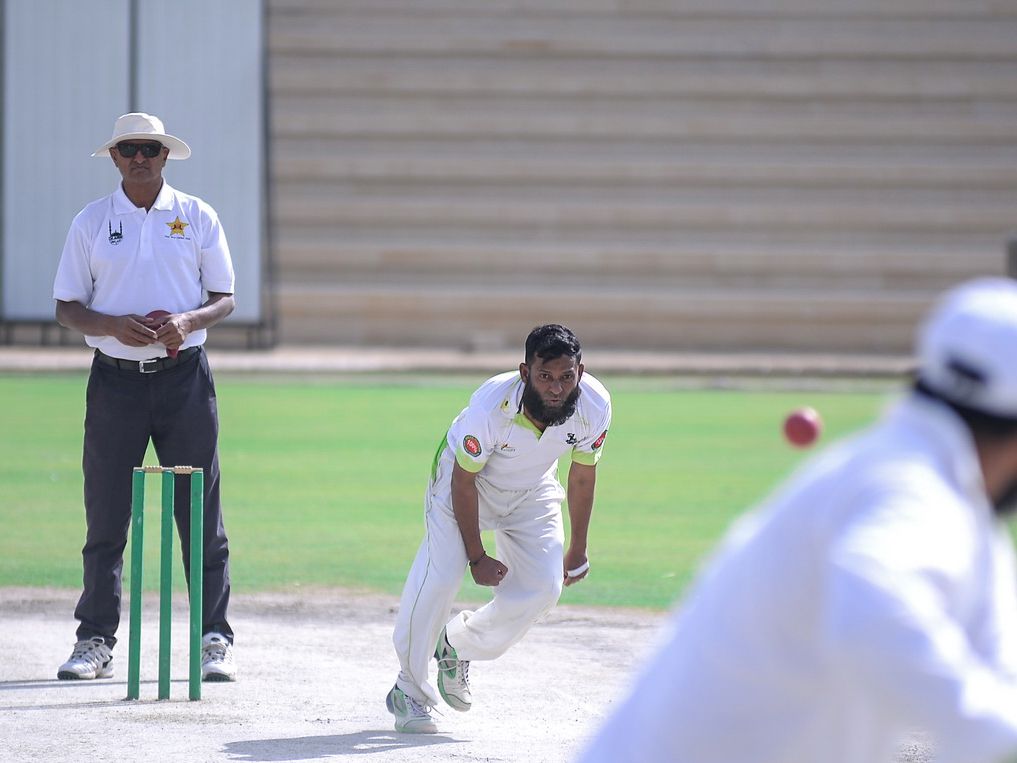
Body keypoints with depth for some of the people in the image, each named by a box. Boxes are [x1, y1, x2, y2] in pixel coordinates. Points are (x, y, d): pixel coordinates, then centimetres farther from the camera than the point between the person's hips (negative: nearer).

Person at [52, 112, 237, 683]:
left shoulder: (198, 218, 6)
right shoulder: (90, 224, 6)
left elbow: (224, 299, 7)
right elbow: (67, 307, 6)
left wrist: (187, 321, -14)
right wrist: (114, 326, -13)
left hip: (185, 376, 0)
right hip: (116, 377, 0)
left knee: (201, 513, -2)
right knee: (106, 516, 0)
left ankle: (215, 640, 3)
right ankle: (95, 642, 6)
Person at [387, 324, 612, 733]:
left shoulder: (594, 407, -26)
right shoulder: (492, 405, -38)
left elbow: (582, 475, -7)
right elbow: (463, 482, -23)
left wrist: (577, 549, 3)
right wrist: (477, 557, -17)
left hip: (532, 491, 4)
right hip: (466, 476, -4)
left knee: (543, 587, -8)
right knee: (439, 578, -20)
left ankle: (458, 644, 19)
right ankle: (409, 689, -1)